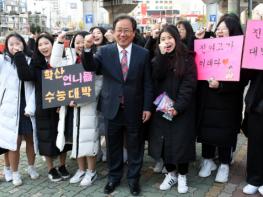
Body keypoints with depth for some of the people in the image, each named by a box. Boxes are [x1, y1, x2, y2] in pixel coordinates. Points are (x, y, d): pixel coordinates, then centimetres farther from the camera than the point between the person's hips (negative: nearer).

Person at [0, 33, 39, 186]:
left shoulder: (30, 61, 2)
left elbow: (33, 85, -1)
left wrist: (30, 107, -9)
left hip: (28, 107, 2)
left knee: (31, 139, 13)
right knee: (14, 141, 3)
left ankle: (31, 167, 34)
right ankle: (14, 173, 21)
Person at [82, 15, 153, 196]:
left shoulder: (143, 53, -3)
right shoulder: (105, 51, -2)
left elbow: (147, 83, -1)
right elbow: (90, 67, -16)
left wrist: (147, 107, -4)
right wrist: (87, 49, -33)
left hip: (134, 109, 0)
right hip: (112, 108, 1)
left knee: (135, 145, 12)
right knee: (113, 145, 15)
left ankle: (133, 178, 30)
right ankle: (114, 177, 33)